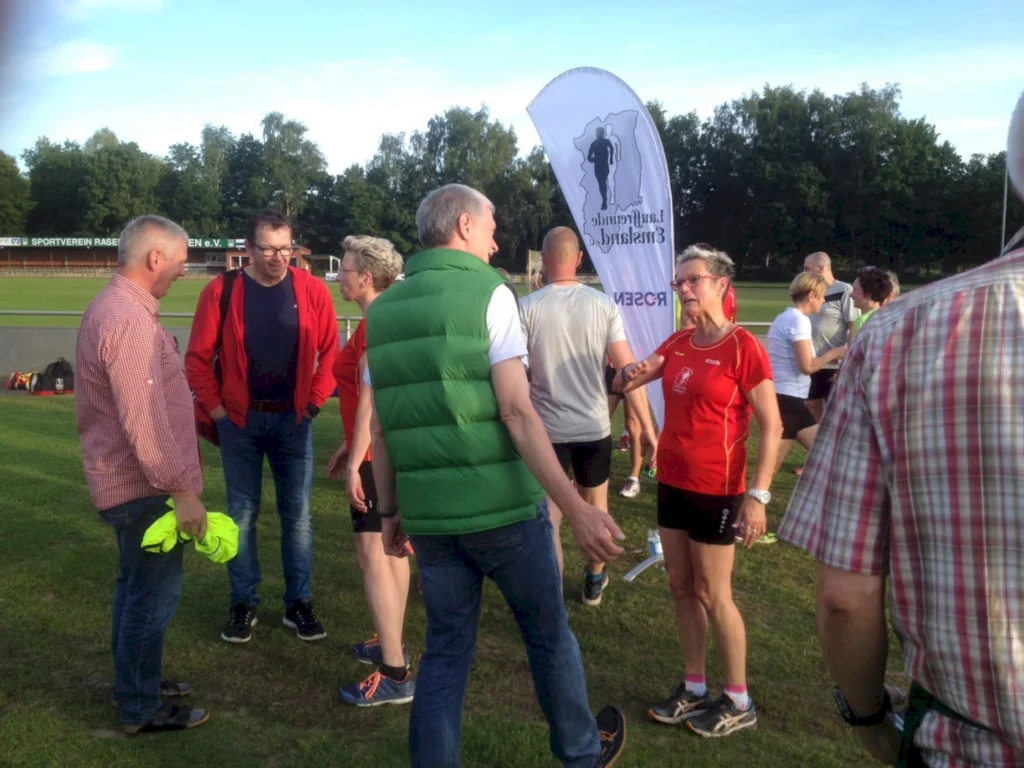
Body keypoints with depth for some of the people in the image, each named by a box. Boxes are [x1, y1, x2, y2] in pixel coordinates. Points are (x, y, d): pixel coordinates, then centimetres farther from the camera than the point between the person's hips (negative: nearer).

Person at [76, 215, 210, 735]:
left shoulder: (111, 306, 11)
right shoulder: (128, 319, -23)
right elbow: (143, 421, -27)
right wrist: (181, 489, -23)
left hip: (128, 478, 11)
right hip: (144, 484, -11)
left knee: (135, 588, 21)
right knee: (153, 595, 1)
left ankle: (134, 682, 35)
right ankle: (142, 708, 14)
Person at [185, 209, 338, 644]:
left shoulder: (312, 290, -4)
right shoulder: (222, 291, -6)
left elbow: (330, 351, 2)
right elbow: (198, 357, -1)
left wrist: (315, 401, -2)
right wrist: (214, 407, -4)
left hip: (293, 418, 1)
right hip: (239, 420, 0)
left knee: (297, 512, 7)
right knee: (242, 513, 8)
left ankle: (299, 603, 19)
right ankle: (243, 604, 21)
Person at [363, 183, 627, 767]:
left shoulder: (382, 311, 8)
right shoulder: (488, 293, -9)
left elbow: (380, 430, 9)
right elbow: (517, 413, -18)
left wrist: (391, 512, 19)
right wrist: (577, 508, -19)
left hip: (428, 514, 5)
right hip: (502, 505, -4)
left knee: (446, 649, 16)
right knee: (549, 633, 16)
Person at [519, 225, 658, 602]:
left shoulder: (526, 307, -9)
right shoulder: (603, 305, -4)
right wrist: (648, 427, -1)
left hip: (546, 429, -2)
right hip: (594, 427, 3)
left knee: (549, 519, 8)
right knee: (596, 504, 23)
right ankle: (595, 580, 41)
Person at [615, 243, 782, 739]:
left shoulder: (743, 347, -15)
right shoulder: (677, 343, 6)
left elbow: (772, 427, -15)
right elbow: (622, 383, 11)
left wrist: (758, 495, -20)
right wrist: (631, 373, -13)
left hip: (716, 490, -7)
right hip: (672, 483, 7)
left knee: (713, 595, 3)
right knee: (681, 588, 14)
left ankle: (739, 702, 20)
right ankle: (694, 688, 28)